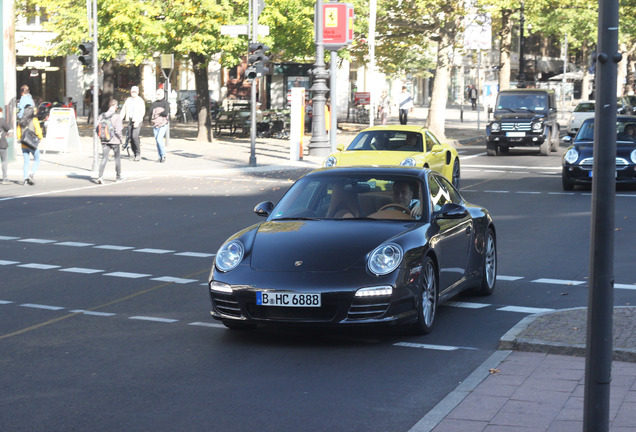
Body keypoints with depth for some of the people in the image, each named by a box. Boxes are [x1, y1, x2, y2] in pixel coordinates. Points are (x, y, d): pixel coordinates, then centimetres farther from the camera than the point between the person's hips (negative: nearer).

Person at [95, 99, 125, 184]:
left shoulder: (102, 115, 2)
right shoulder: (117, 116, -13)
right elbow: (117, 130, -18)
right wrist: (121, 138, -3)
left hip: (104, 141, 3)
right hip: (115, 141, -3)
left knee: (104, 158, 2)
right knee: (117, 158, 14)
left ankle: (100, 176, -15)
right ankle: (118, 177, 25)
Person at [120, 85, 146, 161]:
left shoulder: (140, 100, -1)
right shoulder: (128, 100, 15)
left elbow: (142, 112, -9)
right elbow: (123, 110, 16)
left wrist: (137, 121, -20)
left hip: (137, 120, -5)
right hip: (130, 120, 5)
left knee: (134, 136, -18)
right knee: (130, 137, 2)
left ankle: (138, 154, -7)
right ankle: (134, 154, 12)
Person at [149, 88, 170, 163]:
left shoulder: (165, 103, 0)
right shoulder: (154, 103, 14)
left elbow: (166, 113, -15)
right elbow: (151, 112, 3)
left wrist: (158, 113, -4)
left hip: (163, 124, -5)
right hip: (155, 125, 5)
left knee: (159, 139, -18)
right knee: (157, 140, 5)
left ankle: (163, 155, -6)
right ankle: (160, 157, 13)